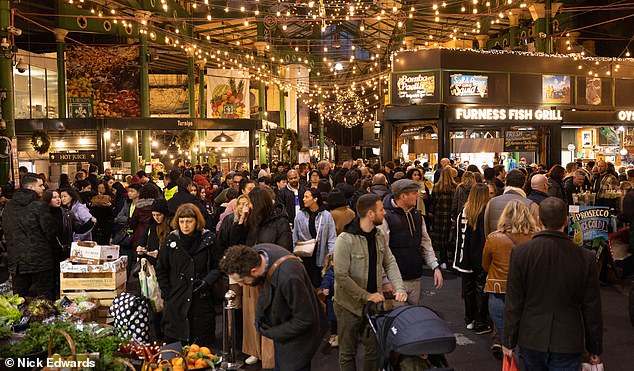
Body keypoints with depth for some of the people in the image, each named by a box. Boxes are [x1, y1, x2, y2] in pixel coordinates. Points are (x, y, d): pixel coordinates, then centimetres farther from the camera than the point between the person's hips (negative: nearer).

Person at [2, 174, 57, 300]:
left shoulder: (8, 206, 6)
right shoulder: (40, 206, -13)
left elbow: (5, 232, 12)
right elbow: (50, 232, -9)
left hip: (16, 261, 6)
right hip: (40, 260, -6)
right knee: (46, 299, 2)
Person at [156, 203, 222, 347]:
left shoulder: (209, 239, 0)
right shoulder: (172, 240, 4)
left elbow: (219, 266, 5)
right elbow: (161, 270, 11)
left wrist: (207, 281, -11)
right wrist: (167, 294, 4)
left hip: (202, 300, -1)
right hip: (176, 301, 1)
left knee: (203, 346, 4)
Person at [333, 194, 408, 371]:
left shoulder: (380, 236, 0)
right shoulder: (345, 240, -22)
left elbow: (390, 263, 2)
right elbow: (341, 277, -23)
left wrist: (399, 288, -14)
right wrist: (367, 296, -21)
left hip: (373, 302, 6)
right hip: (349, 305, -5)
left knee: (374, 349, 16)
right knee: (348, 353, 10)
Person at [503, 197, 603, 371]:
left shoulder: (520, 252, -12)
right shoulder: (585, 258, -11)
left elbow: (513, 303, -7)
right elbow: (592, 309, -2)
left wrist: (509, 342, 3)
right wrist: (595, 349, 10)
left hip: (530, 341, 1)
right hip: (568, 344, -1)